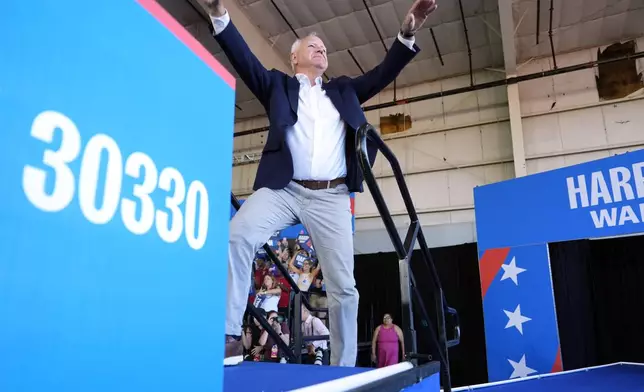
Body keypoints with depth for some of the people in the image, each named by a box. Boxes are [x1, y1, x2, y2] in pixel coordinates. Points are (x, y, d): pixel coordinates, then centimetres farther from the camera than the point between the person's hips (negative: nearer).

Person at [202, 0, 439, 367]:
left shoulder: (343, 89, 25)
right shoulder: (279, 85, 18)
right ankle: (229, 335, -20)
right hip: (283, 188, -1)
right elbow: (245, 59, 5)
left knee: (343, 285, -1)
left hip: (331, 197, 2)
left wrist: (407, 33, 3)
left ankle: (344, 367, 10)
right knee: (237, 235, -28)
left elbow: (383, 74, 17)